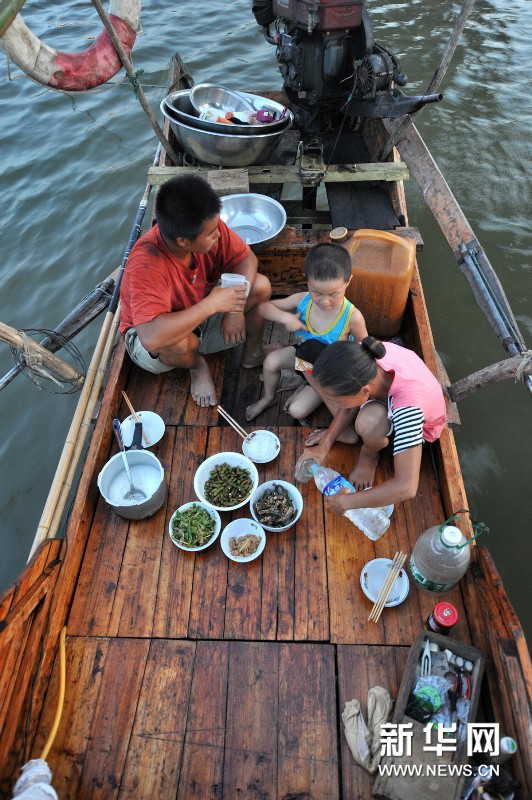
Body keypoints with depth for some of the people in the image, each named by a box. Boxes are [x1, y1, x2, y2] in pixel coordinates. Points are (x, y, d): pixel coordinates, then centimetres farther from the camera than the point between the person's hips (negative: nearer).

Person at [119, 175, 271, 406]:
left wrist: (237, 307, -25)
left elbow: (245, 258, -8)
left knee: (260, 285, -14)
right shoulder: (146, 264, -38)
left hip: (201, 316, 5)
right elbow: (151, 337, -47)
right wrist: (212, 304, -41)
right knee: (177, 343, -41)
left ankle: (253, 351, 11)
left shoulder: (209, 226, -22)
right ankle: (197, 366, -3)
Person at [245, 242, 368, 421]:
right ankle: (268, 397, 9)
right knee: (271, 360, -22)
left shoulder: (352, 317, -31)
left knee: (297, 411, -15)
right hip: (303, 351, 4)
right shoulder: (302, 300, -21)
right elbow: (264, 307, -11)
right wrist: (285, 317, -30)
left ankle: (304, 390, 21)